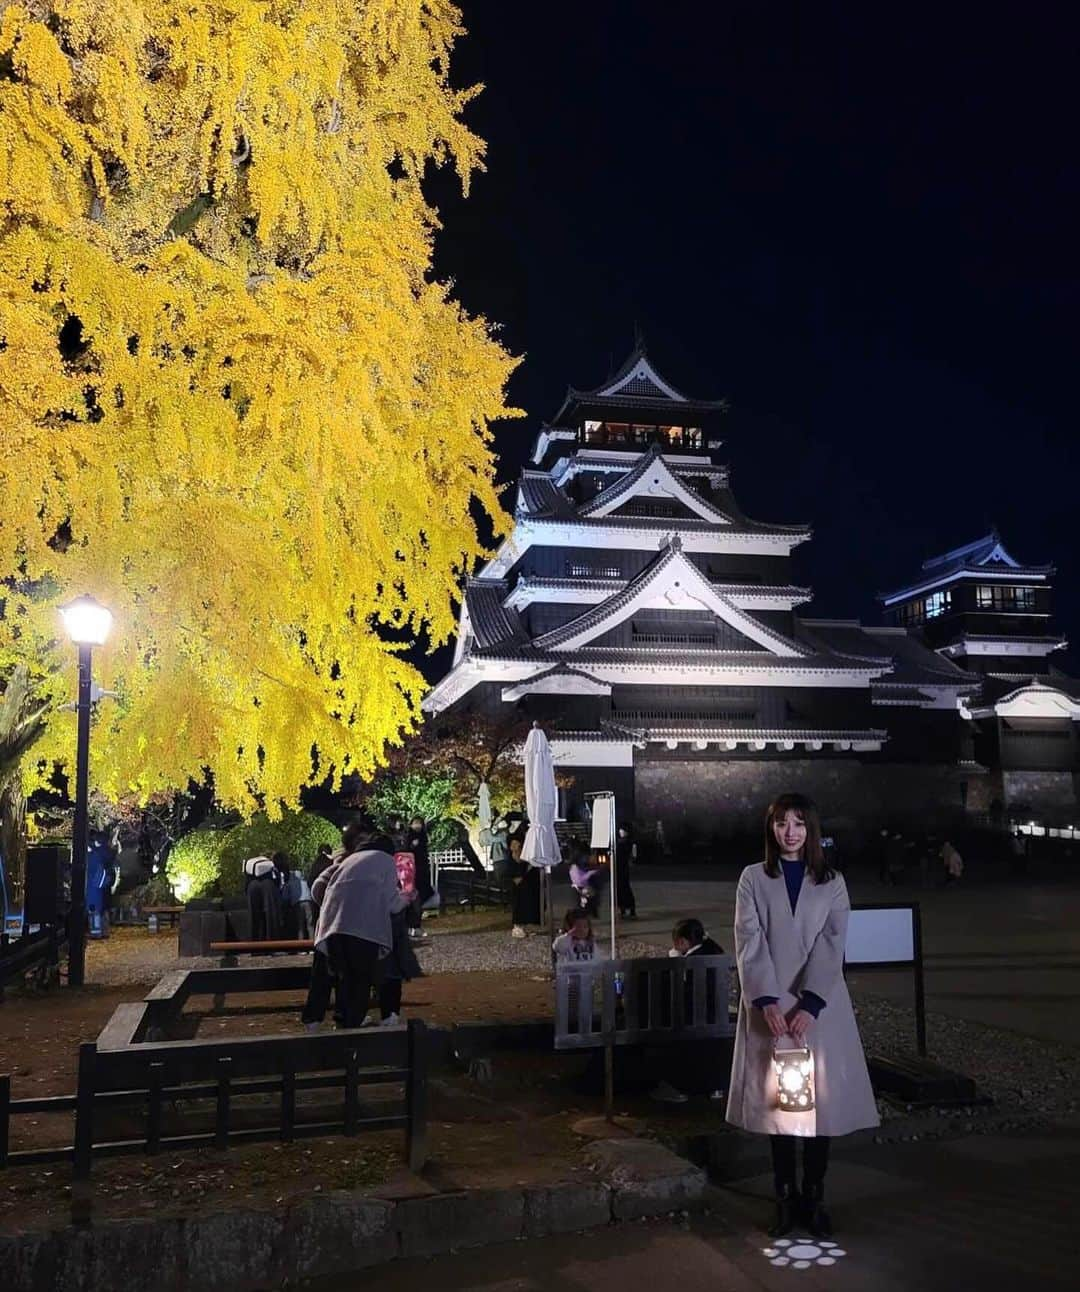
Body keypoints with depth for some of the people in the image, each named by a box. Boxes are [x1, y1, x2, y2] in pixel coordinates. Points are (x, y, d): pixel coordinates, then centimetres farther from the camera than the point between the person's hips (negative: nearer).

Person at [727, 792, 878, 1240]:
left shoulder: (832, 883, 4)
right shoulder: (753, 878, 3)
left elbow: (831, 947, -5)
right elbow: (750, 943, -5)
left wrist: (809, 1005, -17)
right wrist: (767, 1001, -17)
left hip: (820, 1007, 0)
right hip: (769, 1007, 0)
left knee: (820, 1099, 2)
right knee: (776, 1100, 4)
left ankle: (814, 1198, 14)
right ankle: (786, 1198, 15)